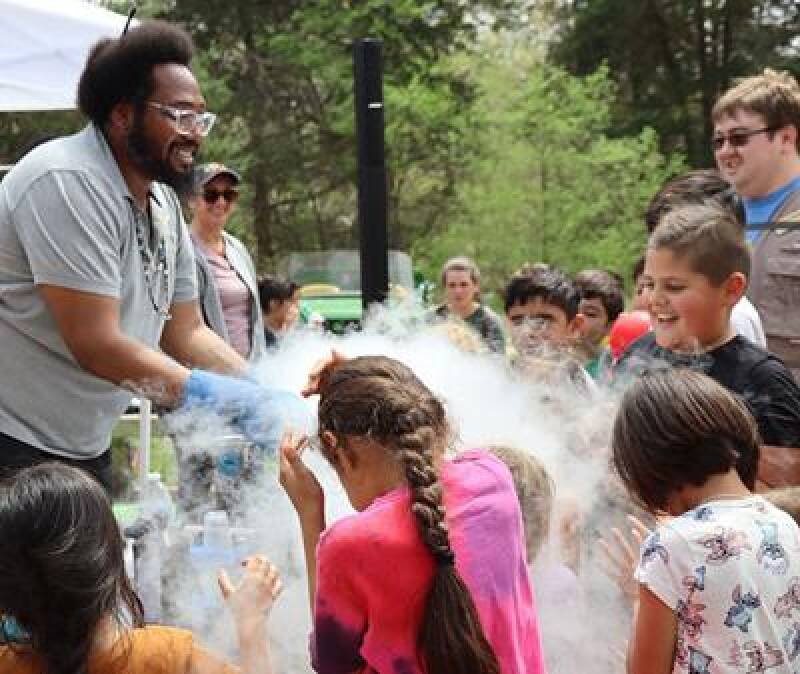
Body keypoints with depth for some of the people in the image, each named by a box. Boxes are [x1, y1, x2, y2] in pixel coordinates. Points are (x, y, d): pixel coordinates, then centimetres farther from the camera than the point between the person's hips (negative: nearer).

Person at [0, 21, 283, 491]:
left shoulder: (162, 202, 9)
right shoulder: (68, 183, -21)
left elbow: (186, 333, 12)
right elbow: (96, 345, -25)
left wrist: (271, 395, -1)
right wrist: (213, 393, -20)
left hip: (85, 448, 9)